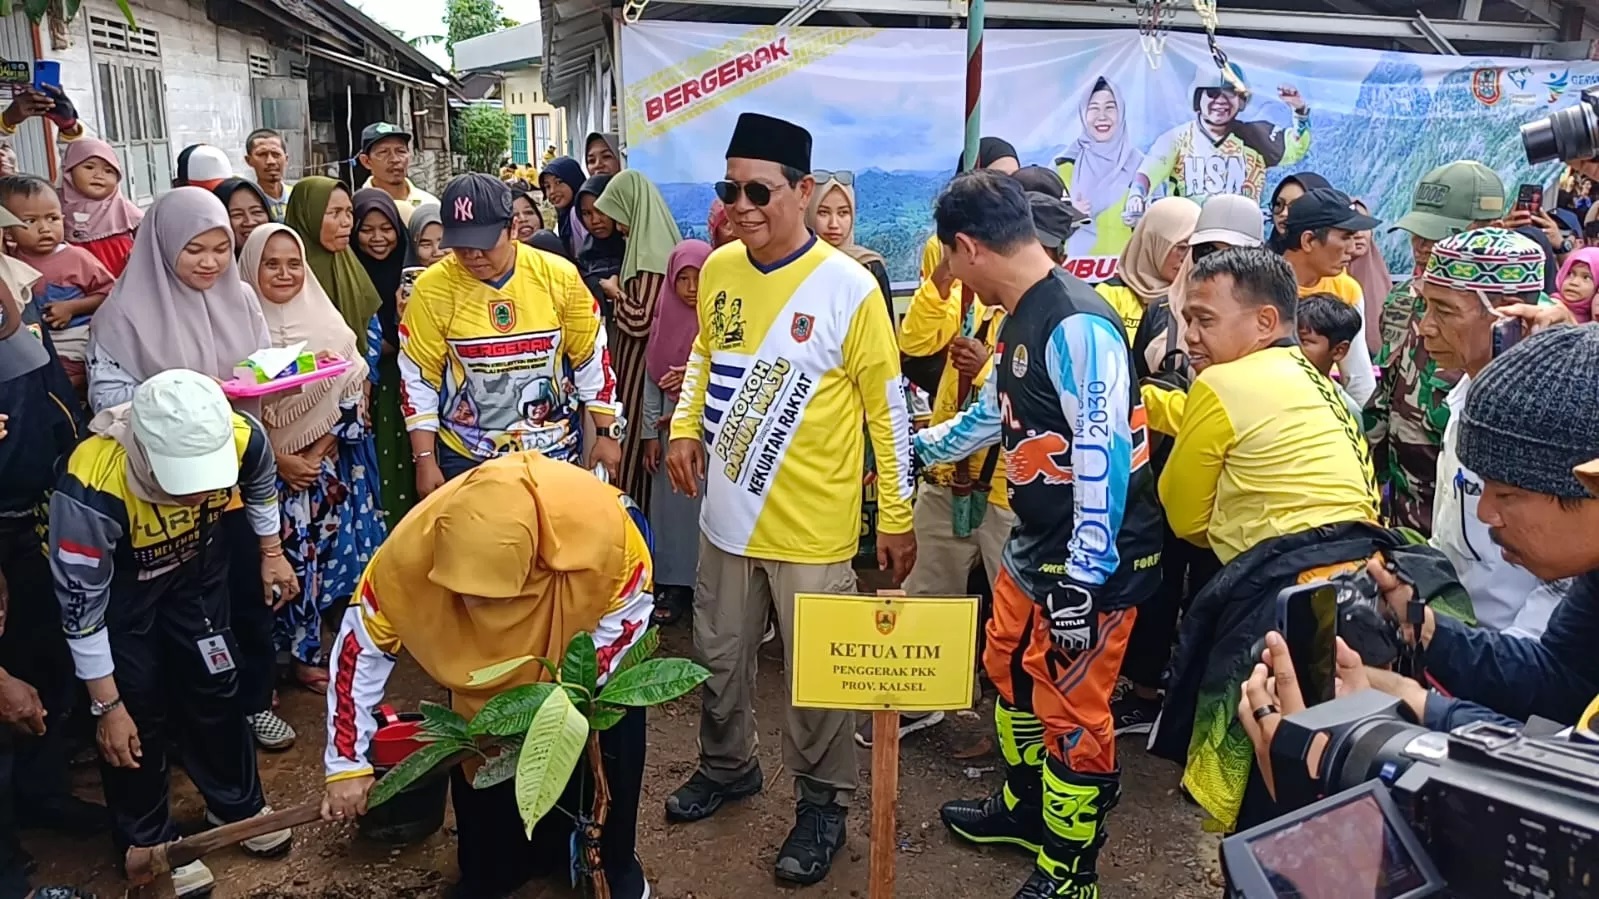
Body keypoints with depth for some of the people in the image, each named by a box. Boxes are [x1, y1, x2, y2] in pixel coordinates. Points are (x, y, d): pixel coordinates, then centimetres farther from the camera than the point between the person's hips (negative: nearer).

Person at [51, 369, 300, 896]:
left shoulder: (242, 439, -34)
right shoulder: (93, 491, -42)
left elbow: (260, 486, -5)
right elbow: (82, 609, -26)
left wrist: (271, 554, 10)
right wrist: (107, 706, -17)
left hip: (194, 563, 3)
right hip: (112, 581, -3)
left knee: (215, 685, 14)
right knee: (139, 709, 2)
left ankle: (237, 805, 37)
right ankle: (149, 840, 26)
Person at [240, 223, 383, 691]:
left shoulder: (326, 321, 3)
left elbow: (350, 393, 2)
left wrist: (317, 452, -8)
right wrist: (280, 460, -12)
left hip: (323, 466, 2)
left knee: (314, 558, 4)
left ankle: (307, 653, 20)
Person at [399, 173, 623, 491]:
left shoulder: (559, 276, -8)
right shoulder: (433, 288, -9)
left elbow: (592, 359, 1)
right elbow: (418, 378, -3)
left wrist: (607, 433, 2)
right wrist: (425, 459, -4)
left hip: (555, 450, 1)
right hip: (466, 457, 0)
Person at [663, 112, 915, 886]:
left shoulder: (849, 288, -16)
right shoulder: (717, 269, 1)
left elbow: (888, 408, -9)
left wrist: (897, 516, -6)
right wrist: (685, 425, 2)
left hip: (811, 527, -5)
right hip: (726, 515, 5)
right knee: (719, 657, 20)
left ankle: (822, 801, 29)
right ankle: (727, 766, 44)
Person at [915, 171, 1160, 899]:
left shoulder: (1077, 324, -23)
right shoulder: (1021, 317, 8)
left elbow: (1104, 457, -26)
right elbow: (992, 415, 23)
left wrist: (1083, 580, -24)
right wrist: (911, 450, 33)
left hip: (1094, 559, -10)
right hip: (1035, 545, 10)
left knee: (1070, 707, 2)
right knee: (1010, 670, 22)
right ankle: (1025, 809, 43)